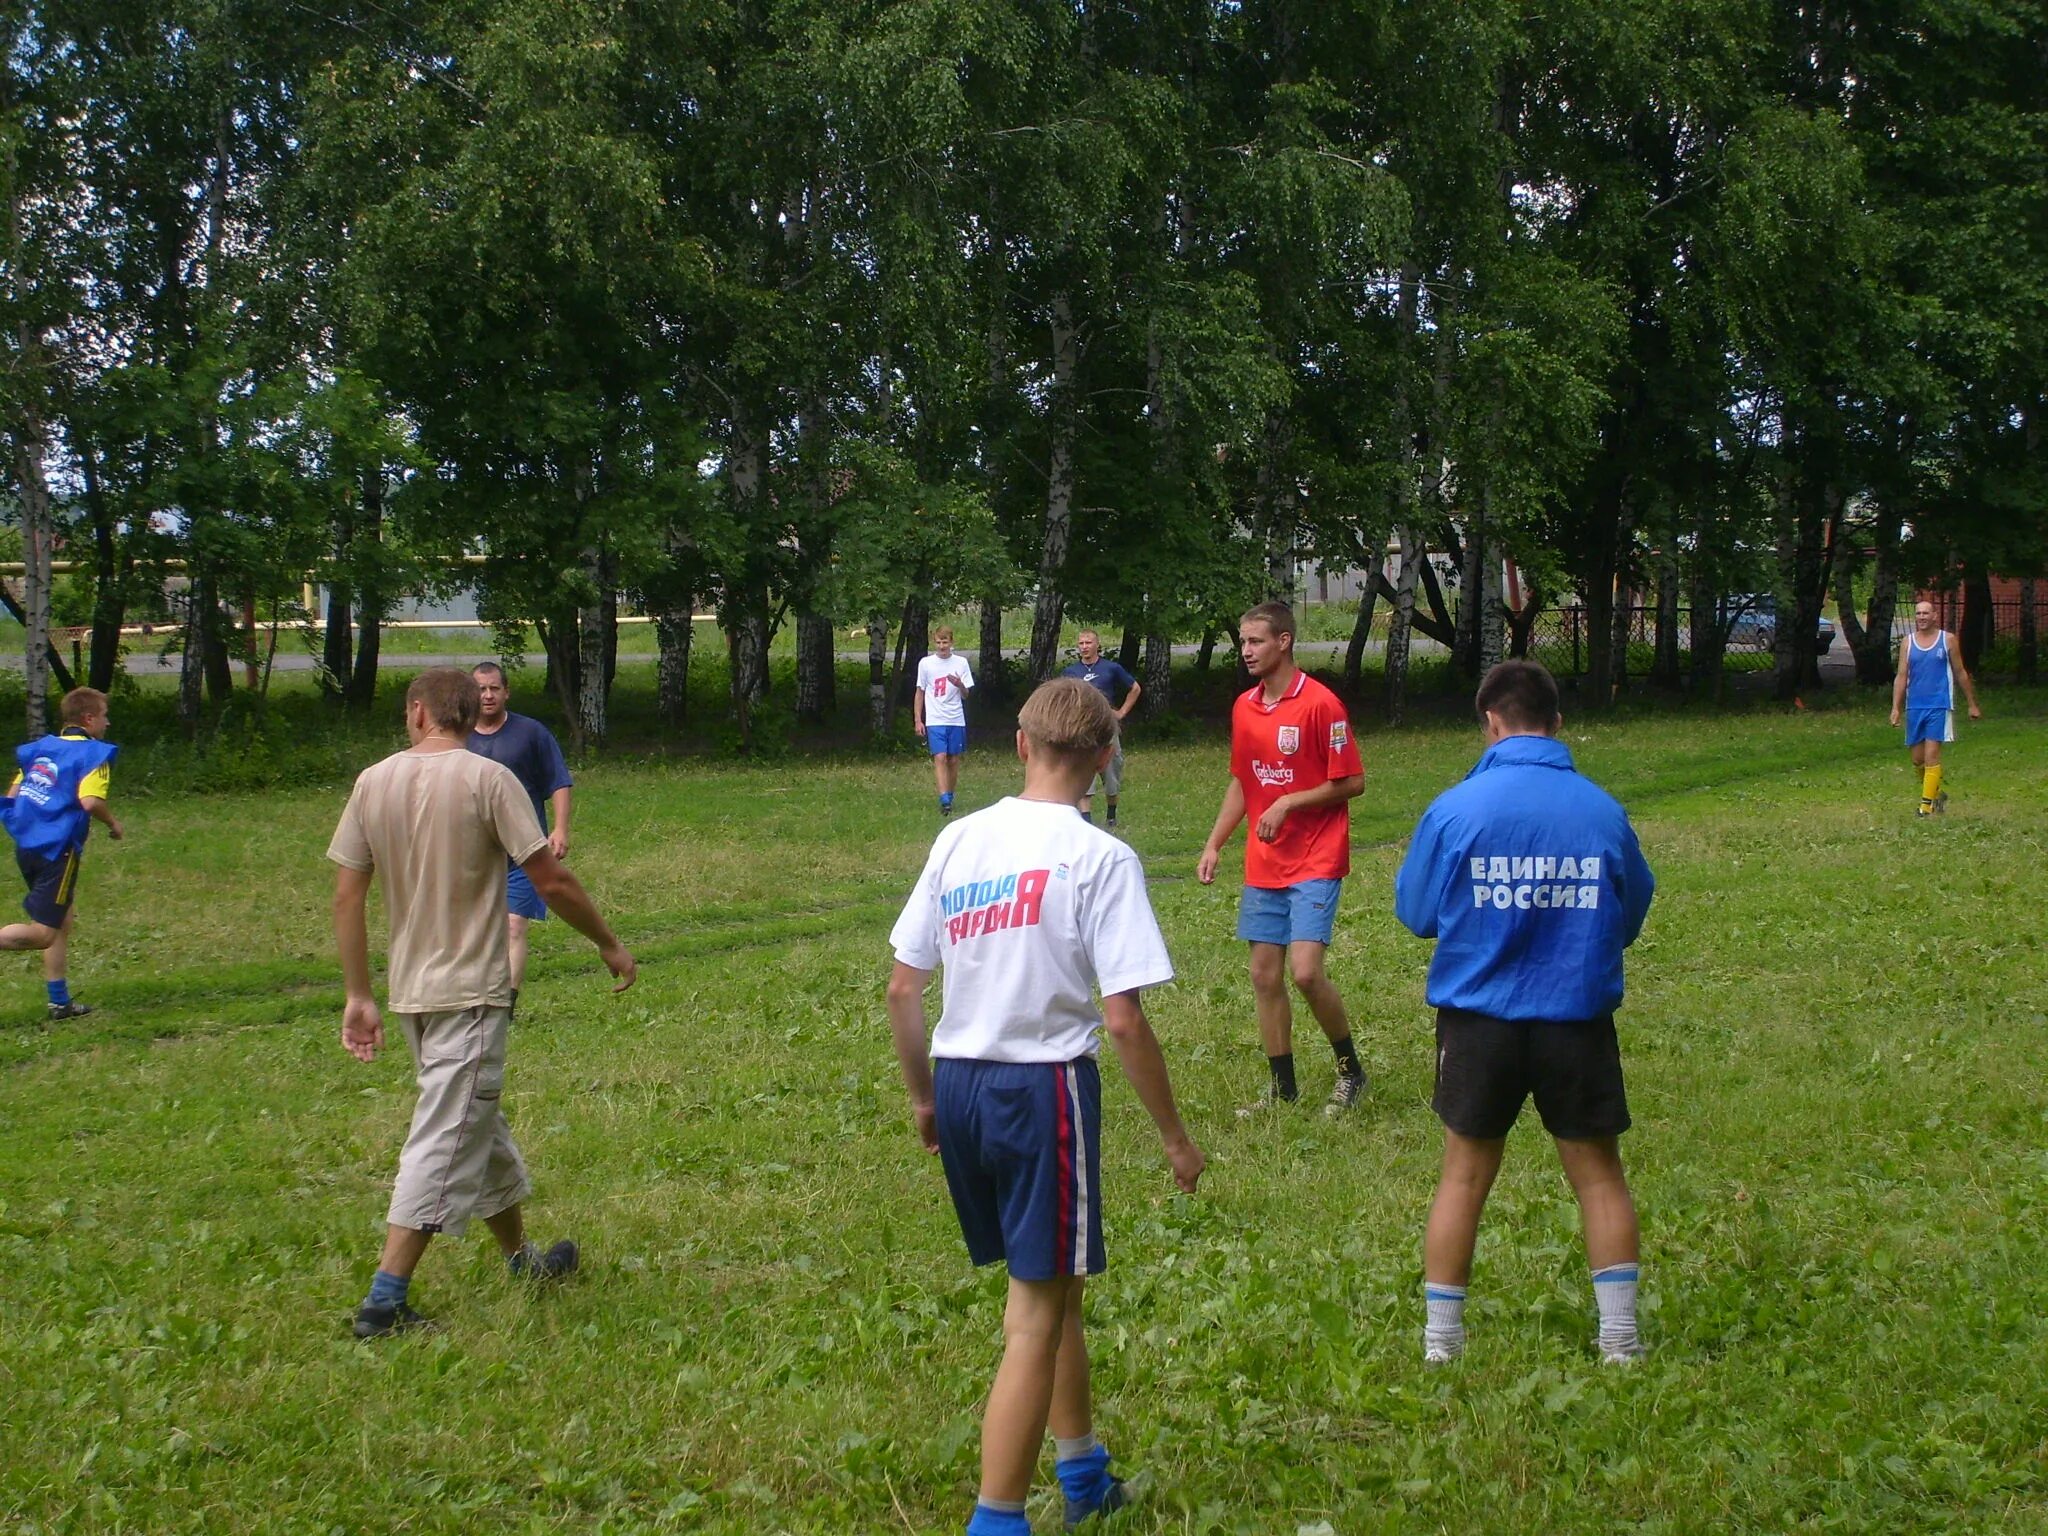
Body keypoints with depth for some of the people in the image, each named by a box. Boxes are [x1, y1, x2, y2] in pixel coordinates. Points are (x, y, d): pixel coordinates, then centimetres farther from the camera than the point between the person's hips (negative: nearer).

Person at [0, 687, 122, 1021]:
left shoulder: (41, 746, 14)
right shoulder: (94, 752, -8)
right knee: (42, 934, -7)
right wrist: (113, 824, -3)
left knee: (62, 923, 18)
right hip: (57, 850, -8)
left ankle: (60, 1001, 21)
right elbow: (90, 801, -21)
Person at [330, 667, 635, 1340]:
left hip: (410, 991, 6)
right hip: (471, 990, -6)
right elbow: (551, 881, -12)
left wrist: (358, 996, 9)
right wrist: (609, 944, 2)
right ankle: (386, 1298, -9)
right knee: (443, 1140, -4)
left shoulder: (373, 782, 2)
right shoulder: (487, 779, -11)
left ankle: (522, 1258, 34)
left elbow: (347, 895, 3)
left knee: (477, 1124, 20)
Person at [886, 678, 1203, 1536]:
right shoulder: (1101, 860, -12)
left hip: (960, 1082, 6)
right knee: (1035, 1316, 2)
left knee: (1056, 1283, 23)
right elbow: (1123, 1019, -15)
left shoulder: (959, 839, 4)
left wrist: (922, 1096, 21)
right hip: (1044, 1086, -6)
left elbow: (902, 988, 7)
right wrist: (1173, 1136, -4)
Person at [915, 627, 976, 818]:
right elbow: (920, 693, 9)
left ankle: (950, 798, 18)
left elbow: (966, 695, 5)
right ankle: (944, 801, -19)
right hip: (935, 721, -2)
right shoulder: (925, 663, 2)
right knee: (940, 758, -14)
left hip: (956, 720, 2)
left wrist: (960, 685, -18)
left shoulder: (961, 663, 3)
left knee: (954, 760, 6)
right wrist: (918, 720, 4)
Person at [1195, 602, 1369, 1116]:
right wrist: (1213, 845, 13)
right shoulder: (1244, 707, 9)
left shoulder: (1320, 703, -12)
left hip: (1315, 862, -7)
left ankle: (1351, 1070, 5)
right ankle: (1282, 1087, 17)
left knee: (1305, 971, -16)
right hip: (1262, 865, 7)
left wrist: (1288, 804, -16)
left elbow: (1351, 782, -11)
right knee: (1265, 976, 6)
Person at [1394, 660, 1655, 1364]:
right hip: (1578, 1016, 0)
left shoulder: (1455, 809, -10)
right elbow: (1631, 917, 7)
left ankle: (1440, 1343, 16)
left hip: (1480, 1016, 0)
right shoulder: (1603, 811, -6)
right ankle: (1619, 1338, 15)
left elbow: (1415, 912, 1)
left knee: (1465, 1174, 12)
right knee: (1599, 1172, 13)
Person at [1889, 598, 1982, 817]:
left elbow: (1960, 673, 8)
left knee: (1931, 755, -11)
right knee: (1917, 759, 7)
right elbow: (1901, 676, 6)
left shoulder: (1948, 640, 2)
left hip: (1939, 706, -3)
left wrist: (1972, 704, 10)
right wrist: (1895, 708, -2)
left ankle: (1927, 805, -9)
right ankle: (1937, 793, 29)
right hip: (1914, 707, 3)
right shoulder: (1907, 643, 7)